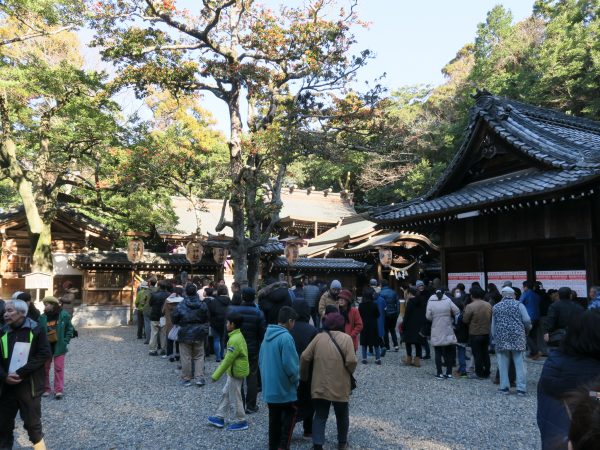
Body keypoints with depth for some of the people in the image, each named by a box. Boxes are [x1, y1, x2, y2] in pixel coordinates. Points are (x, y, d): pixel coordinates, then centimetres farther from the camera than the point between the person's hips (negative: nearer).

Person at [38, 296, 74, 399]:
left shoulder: (64, 315, -8)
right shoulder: (42, 317, -3)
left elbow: (69, 329, 0)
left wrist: (65, 341, -7)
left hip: (59, 346, -3)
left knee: (59, 368, -1)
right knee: (45, 368, 10)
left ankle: (59, 390, 4)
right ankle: (46, 389, 25)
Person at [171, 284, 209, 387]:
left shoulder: (180, 306, -13)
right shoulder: (202, 305, -5)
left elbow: (174, 319, -4)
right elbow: (207, 319, 4)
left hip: (185, 335, -2)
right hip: (199, 335, 2)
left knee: (186, 357, 6)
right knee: (199, 356, 11)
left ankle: (186, 379, 14)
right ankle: (199, 378, 5)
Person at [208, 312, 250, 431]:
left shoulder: (234, 340, -26)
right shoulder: (237, 335, 5)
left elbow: (228, 360, -24)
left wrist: (216, 375, -17)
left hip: (236, 372, -10)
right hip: (236, 371, 10)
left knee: (235, 397, 4)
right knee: (226, 393, 19)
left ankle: (241, 422, 17)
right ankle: (220, 418, 30)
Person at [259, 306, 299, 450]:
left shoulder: (267, 335, 4)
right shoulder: (286, 337, -21)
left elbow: (260, 360, 12)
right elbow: (290, 365, -21)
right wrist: (296, 379, -4)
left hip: (269, 387, 7)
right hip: (284, 388, -7)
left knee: (274, 419, 17)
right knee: (289, 416, 9)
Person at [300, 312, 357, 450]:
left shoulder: (319, 337, -1)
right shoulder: (346, 338, -8)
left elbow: (304, 357, -4)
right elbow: (351, 361, -17)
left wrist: (304, 376, 11)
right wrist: (349, 373, 5)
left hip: (319, 385, 1)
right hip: (340, 386, -1)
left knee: (320, 416, 11)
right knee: (342, 415, 20)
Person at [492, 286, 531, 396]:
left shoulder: (496, 307, 9)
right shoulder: (519, 304, 1)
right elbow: (527, 321, -6)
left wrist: (495, 338, 21)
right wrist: (527, 331, 13)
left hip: (501, 339, 1)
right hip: (517, 337, -1)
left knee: (503, 364, 7)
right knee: (520, 363, 4)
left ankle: (504, 387, 11)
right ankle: (521, 388, 4)